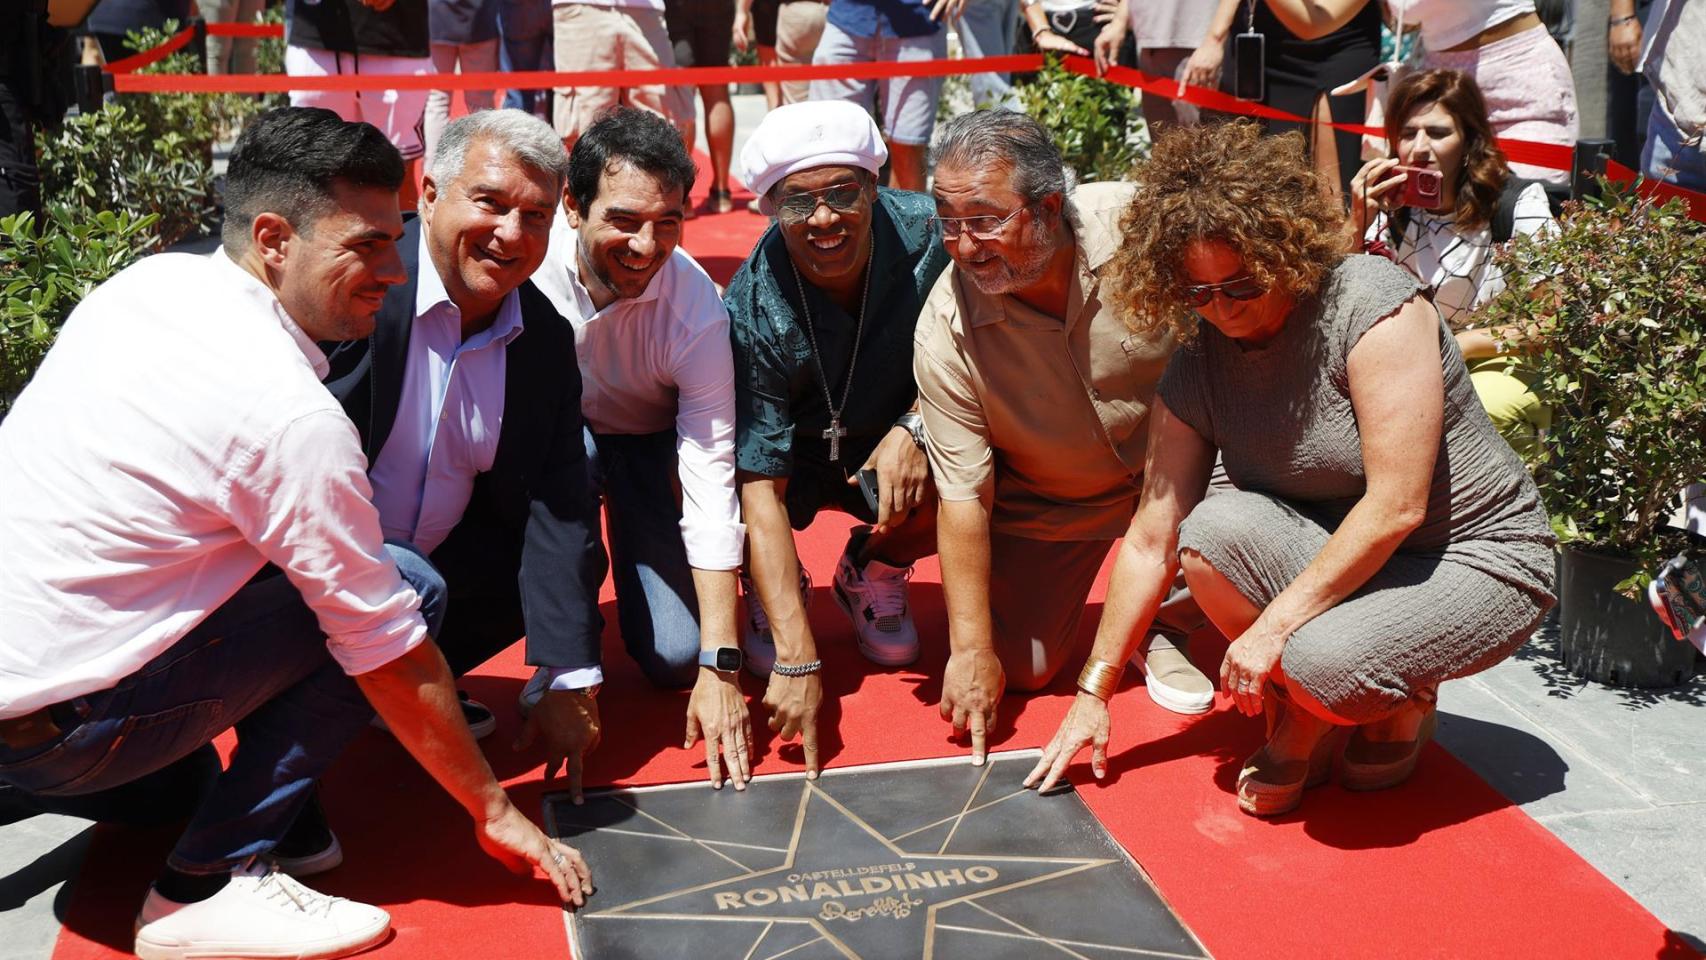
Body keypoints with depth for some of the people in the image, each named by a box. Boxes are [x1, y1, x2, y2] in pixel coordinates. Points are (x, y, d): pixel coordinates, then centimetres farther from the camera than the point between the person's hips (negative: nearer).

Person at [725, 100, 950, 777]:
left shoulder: (925, 233, -23)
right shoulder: (752, 313, -29)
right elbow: (760, 491, -30)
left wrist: (913, 428, -26)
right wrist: (797, 661, -36)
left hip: (896, 447, 2)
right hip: (794, 458, -2)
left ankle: (874, 569, 7)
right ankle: (769, 590, 7)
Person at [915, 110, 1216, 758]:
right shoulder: (945, 331, -26)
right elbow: (964, 496, -20)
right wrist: (971, 649, -18)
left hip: (1171, 460, 1)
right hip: (1050, 506, 0)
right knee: (1015, 668, -5)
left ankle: (1163, 630, -1)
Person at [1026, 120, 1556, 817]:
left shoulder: (1372, 303, -22)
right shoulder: (1197, 368, -4)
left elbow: (1396, 507, -26)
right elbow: (1151, 540, -1)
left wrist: (1274, 625, -26)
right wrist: (1093, 692, -2)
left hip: (1481, 560, -5)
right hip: (1338, 557, 5)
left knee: (1322, 661, -33)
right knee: (1214, 528, -24)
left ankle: (1399, 704, 6)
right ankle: (1304, 727, -2)